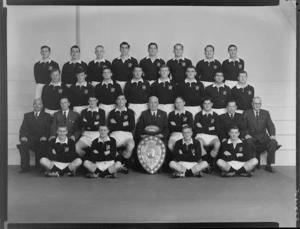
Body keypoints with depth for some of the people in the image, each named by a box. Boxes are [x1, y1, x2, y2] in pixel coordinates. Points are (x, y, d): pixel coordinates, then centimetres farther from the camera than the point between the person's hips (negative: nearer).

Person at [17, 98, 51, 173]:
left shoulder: (47, 116, 15)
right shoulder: (27, 115, 20)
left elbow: (49, 129, 3)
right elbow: (23, 128, 9)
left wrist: (45, 136, -18)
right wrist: (23, 136, -13)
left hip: (42, 140, -1)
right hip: (30, 139, 1)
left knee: (43, 144, -35)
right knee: (23, 144, -31)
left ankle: (39, 166, -16)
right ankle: (25, 167, -20)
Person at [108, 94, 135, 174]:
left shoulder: (130, 112, 15)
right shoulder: (112, 112, 17)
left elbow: (132, 127, 2)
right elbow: (110, 127, 3)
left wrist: (117, 124, 1)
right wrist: (123, 124, -2)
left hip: (127, 135, 0)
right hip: (114, 135, 1)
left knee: (131, 145, -35)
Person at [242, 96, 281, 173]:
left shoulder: (266, 113, 15)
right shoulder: (246, 113, 10)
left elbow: (270, 125, 8)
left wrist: (272, 135, -12)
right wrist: (246, 134, -17)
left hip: (263, 136, 2)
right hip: (251, 136, -2)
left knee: (273, 143, -28)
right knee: (248, 142, -36)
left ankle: (269, 165, -16)